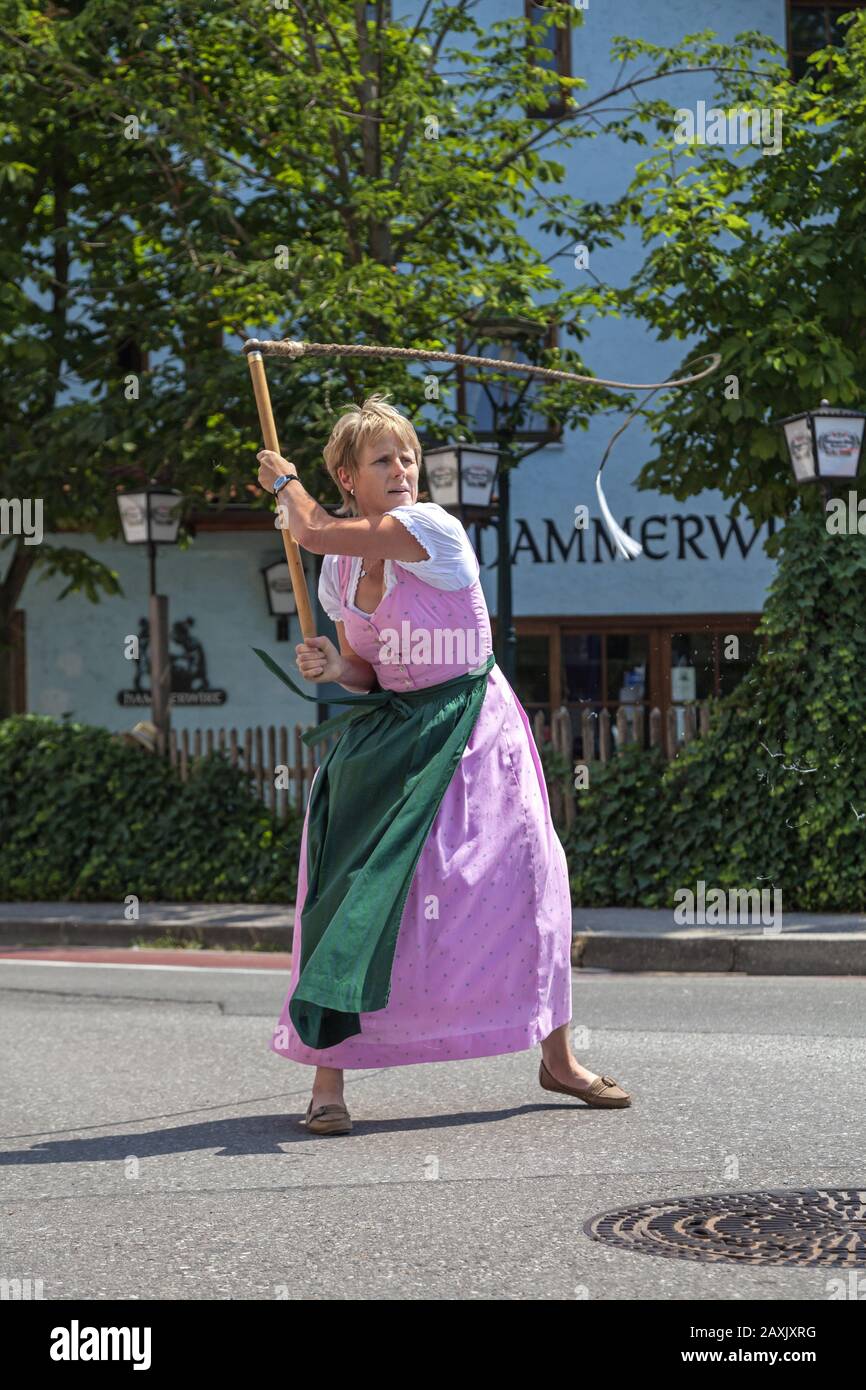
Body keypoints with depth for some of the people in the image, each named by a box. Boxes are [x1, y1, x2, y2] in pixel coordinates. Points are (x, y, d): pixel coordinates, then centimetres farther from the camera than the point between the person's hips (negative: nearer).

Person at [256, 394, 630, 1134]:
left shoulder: (433, 529, -15)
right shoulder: (338, 574, 4)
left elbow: (316, 532, -20)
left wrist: (284, 481, -1)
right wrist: (334, 669, -10)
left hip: (471, 730, -3)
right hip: (389, 738, 4)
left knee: (528, 883, -1)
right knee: (359, 895, -8)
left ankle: (557, 1058, 17)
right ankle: (328, 1077, -2)